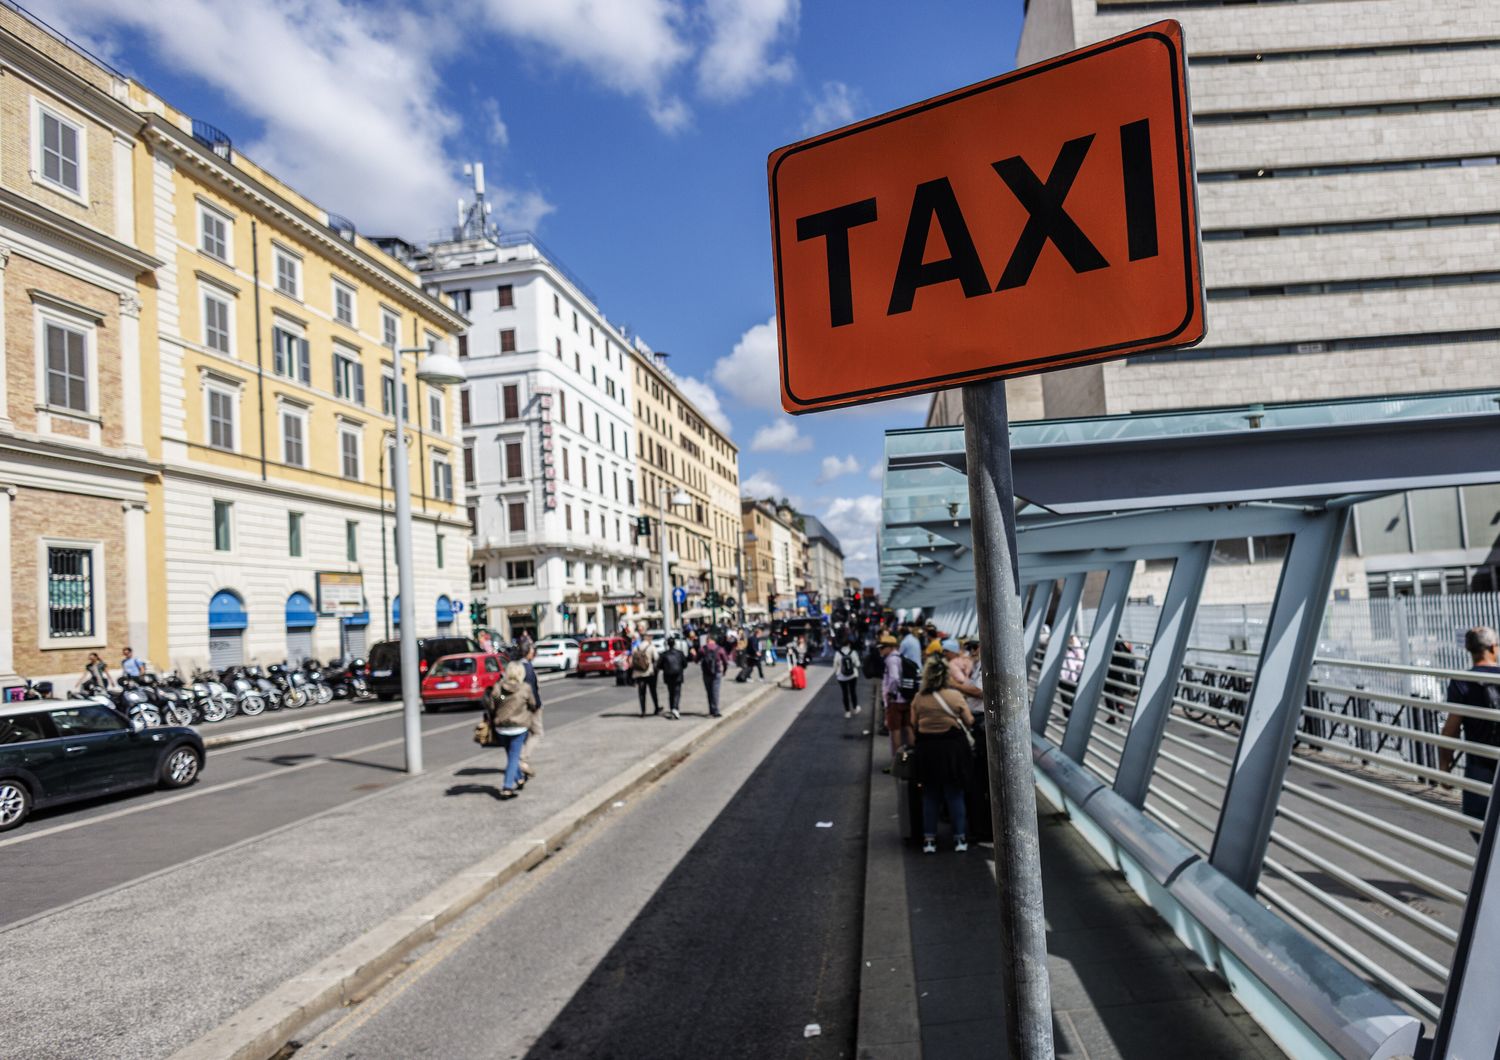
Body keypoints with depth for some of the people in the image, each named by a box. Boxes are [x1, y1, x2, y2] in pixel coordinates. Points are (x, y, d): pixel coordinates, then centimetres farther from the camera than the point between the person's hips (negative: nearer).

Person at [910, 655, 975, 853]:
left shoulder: (919, 698, -8)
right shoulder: (955, 695, -10)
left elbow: (914, 724, 1)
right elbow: (969, 721, -1)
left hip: (927, 748, 1)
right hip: (953, 747, -1)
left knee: (930, 795, 14)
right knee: (955, 794, 12)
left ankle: (929, 839, 16)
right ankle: (960, 838, 16)